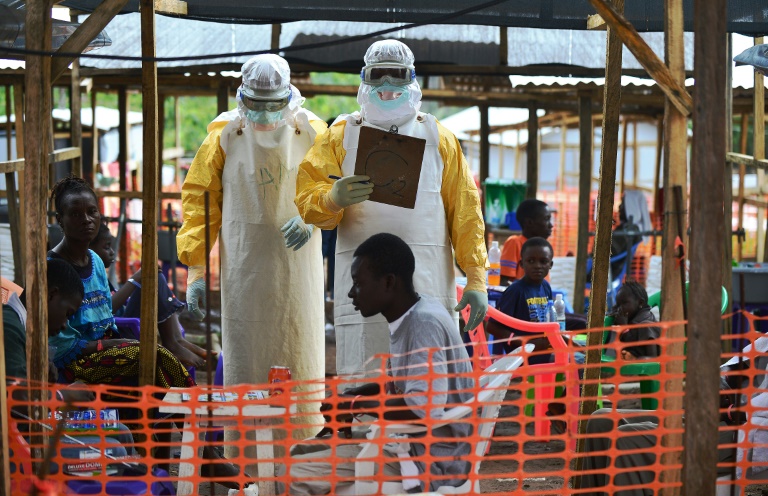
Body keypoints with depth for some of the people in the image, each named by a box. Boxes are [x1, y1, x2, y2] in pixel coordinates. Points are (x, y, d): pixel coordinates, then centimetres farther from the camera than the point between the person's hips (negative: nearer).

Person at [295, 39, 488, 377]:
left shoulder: (438, 138, 17)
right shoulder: (341, 136, 13)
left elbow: (464, 210, 13)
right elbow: (305, 196, 3)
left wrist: (476, 278, 4)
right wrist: (332, 199, -21)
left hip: (429, 286, 1)